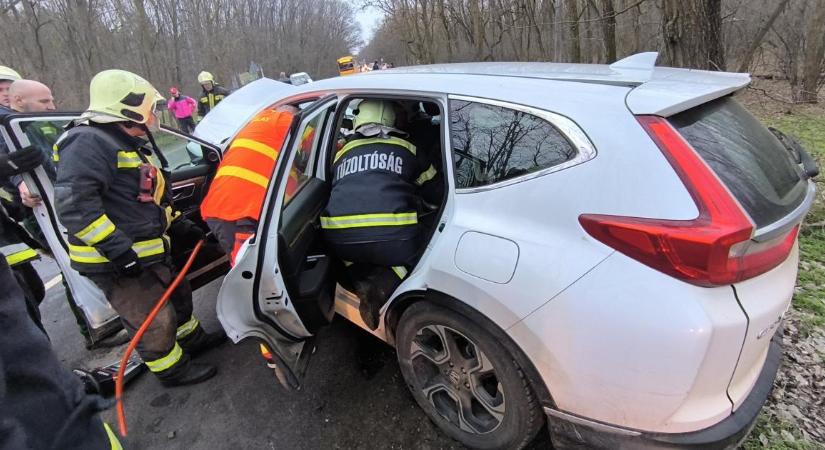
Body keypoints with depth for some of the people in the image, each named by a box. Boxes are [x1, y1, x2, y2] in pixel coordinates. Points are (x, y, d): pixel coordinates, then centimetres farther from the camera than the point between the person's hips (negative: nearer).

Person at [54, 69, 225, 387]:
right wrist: (121, 252, -29)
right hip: (118, 264, -10)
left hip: (148, 253, 10)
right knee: (155, 322, 5)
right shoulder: (89, 142, -19)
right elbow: (73, 205, -29)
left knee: (178, 295, 25)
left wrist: (181, 227, 16)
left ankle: (192, 339, 46)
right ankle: (172, 370, 25)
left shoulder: (128, 144, 15)